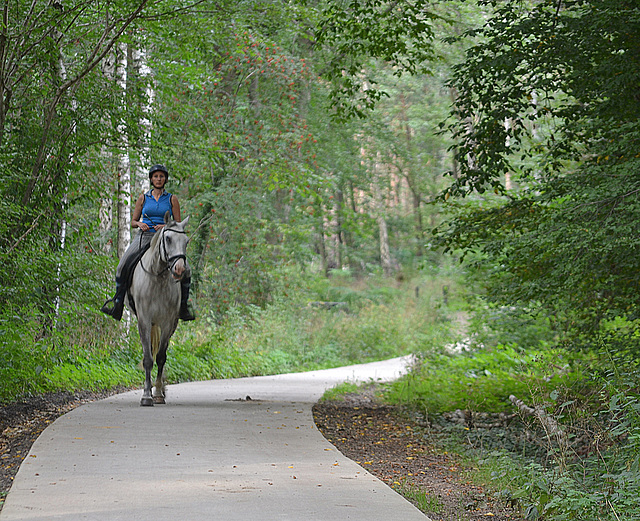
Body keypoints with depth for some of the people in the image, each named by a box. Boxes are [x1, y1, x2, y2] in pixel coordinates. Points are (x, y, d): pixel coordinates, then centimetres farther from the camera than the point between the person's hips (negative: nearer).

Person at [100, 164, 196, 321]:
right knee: (123, 265, -20)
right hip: (144, 237, 1)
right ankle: (117, 302, -9)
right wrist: (140, 224, -7)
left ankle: (184, 304, -3)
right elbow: (133, 221, 15)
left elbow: (178, 224, 7)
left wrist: (165, 226, -12)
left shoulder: (172, 199, 9)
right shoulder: (143, 198, 13)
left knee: (185, 270, -20)